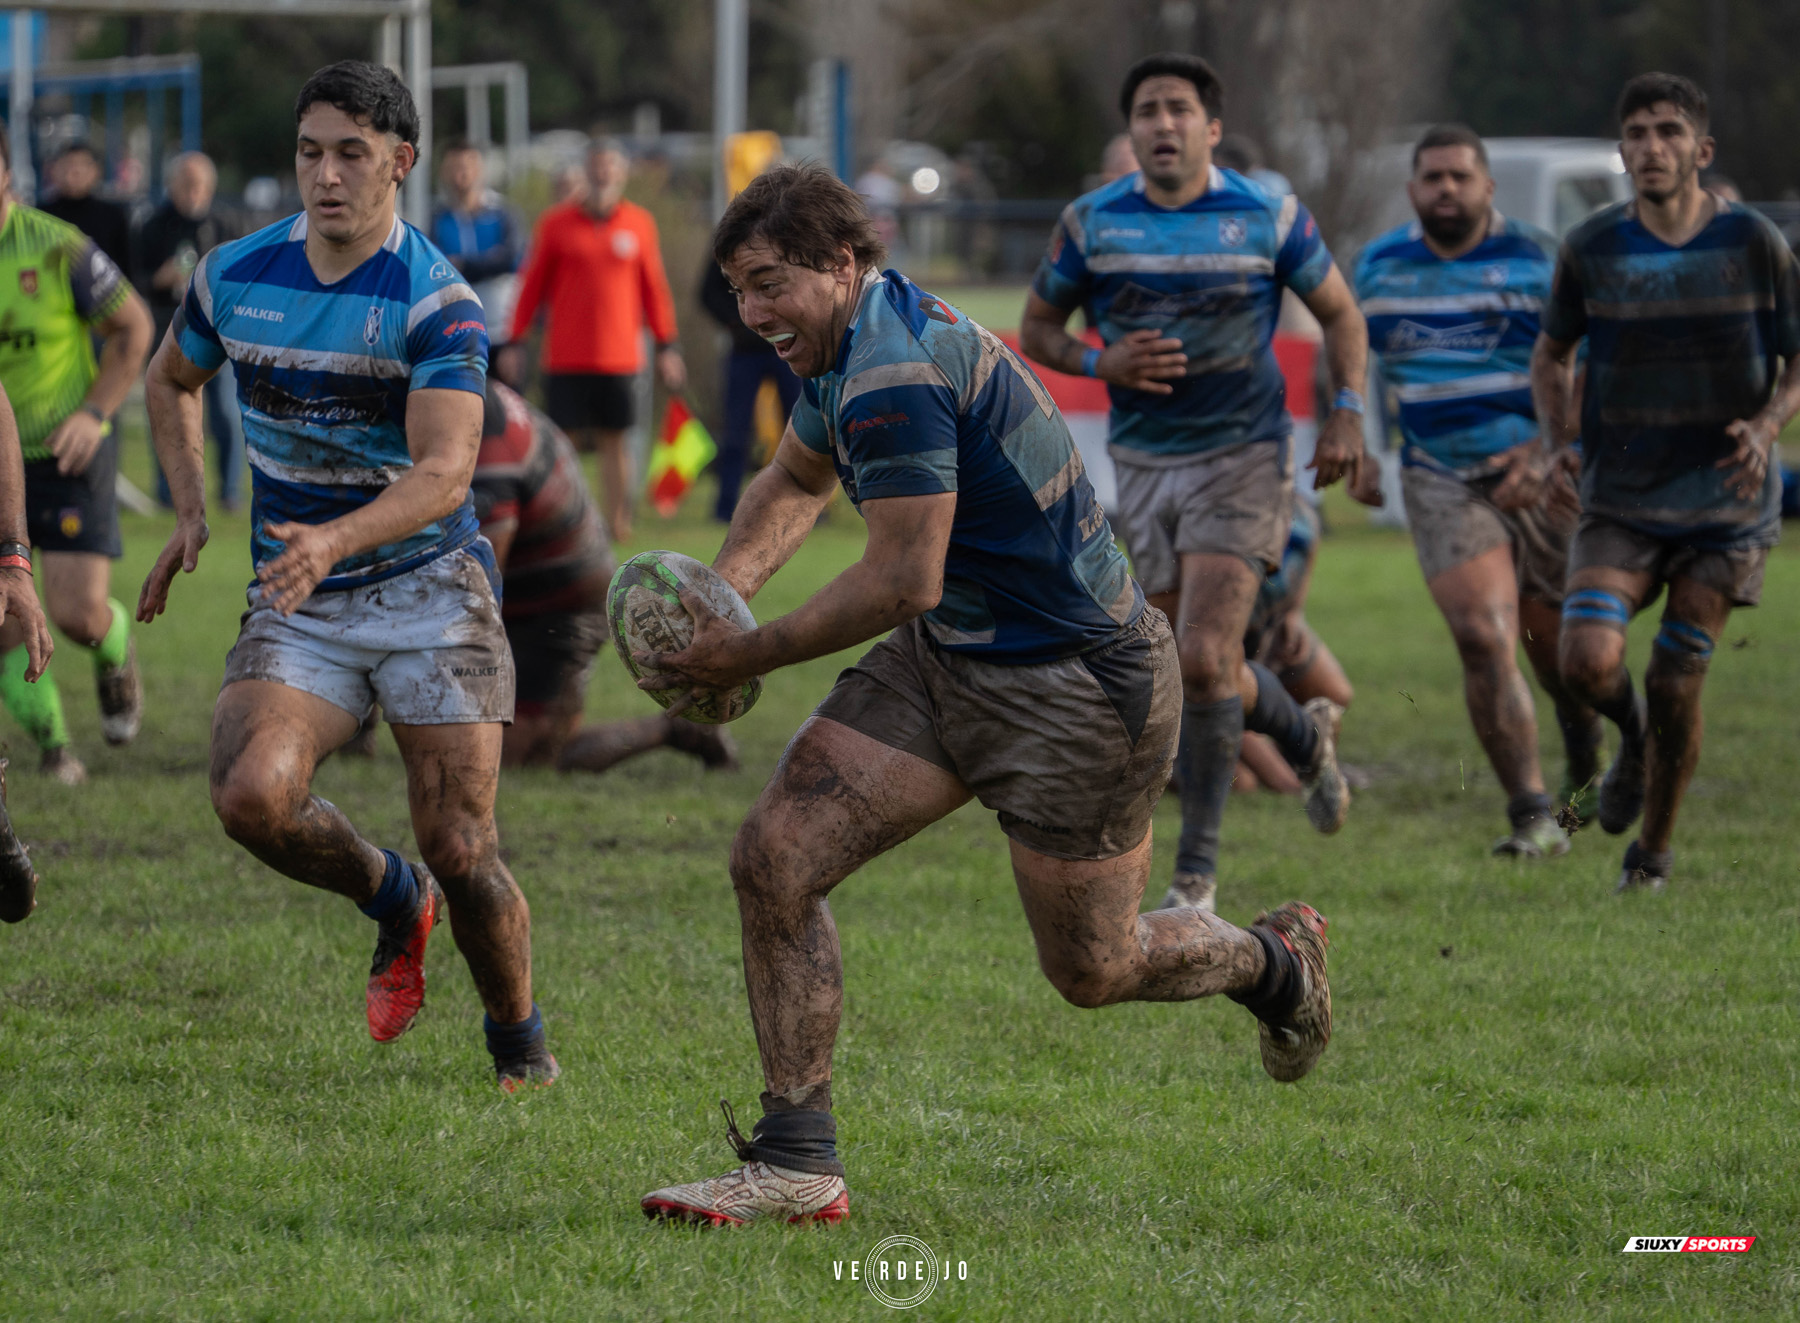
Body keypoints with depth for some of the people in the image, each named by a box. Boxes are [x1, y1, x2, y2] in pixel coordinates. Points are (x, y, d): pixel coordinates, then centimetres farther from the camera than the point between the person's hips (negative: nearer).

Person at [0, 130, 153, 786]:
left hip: (67, 454, -2)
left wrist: (95, 412, -12)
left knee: (79, 613, -9)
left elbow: (134, 326, -2)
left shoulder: (56, 247, -15)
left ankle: (116, 658, 29)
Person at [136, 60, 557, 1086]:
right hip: (296, 607, 4)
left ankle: (521, 1043, 19)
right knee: (252, 795, -22)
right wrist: (191, 511, 11)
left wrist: (334, 540, -41)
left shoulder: (439, 302, -14)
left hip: (431, 587, -3)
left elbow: (444, 473, -24)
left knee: (461, 849, -8)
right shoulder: (234, 276, 1)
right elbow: (171, 379, 23)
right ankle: (395, 902, 9)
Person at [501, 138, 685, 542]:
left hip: (619, 355, 1)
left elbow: (654, 288, 13)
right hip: (565, 356, -1)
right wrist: (515, 342, 5)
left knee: (613, 440, 1)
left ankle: (619, 524, 4)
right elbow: (532, 285, 8)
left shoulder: (638, 224, 7)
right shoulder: (556, 224, 4)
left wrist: (666, 345, 11)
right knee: (565, 439, -4)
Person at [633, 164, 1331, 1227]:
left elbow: (905, 580, -26)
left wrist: (752, 655, -16)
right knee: (776, 860, -5)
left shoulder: (893, 372, -26)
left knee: (1091, 969, 6)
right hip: (947, 659, 9)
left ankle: (1277, 963, 38)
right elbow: (797, 481, 24)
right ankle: (798, 1165, 0)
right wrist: (727, 585, 5)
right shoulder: (861, 338, 5)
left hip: (1077, 684, -9)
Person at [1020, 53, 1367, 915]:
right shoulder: (1091, 223, -1)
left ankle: (1197, 869, -5)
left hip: (1245, 456, -3)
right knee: (1203, 674, 7)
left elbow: (1339, 313, 9)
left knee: (1204, 660, -16)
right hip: (1144, 463, 3)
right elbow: (1036, 330, 8)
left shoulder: (1269, 218, -4)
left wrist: (1347, 409, -4)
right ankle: (1304, 733, 41)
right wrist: (1100, 362, -13)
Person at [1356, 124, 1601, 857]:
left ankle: (1586, 768, 41)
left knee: (1557, 643, 10)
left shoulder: (1538, 258, -5)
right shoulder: (1379, 265, 6)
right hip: (1441, 484, 1)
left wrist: (1544, 451, -22)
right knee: (1483, 639, -16)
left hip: (1542, 475, -1)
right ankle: (1531, 815, -15)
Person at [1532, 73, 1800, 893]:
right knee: (1589, 662, -19)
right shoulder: (1592, 249, -1)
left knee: (1675, 684, -2)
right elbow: (1553, 352, 15)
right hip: (1618, 498, 1)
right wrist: (1557, 438, -1)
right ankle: (1632, 736, 19)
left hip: (1723, 497, -1)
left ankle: (1652, 854, 21)